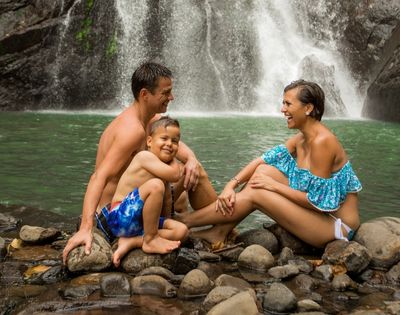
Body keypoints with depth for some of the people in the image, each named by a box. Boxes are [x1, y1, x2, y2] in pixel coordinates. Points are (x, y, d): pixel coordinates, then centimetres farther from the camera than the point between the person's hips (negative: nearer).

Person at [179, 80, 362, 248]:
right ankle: (219, 233, 0)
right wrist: (231, 185, -10)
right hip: (319, 213, 8)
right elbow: (262, 160, 3)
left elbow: (317, 200, -23)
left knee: (256, 194, -14)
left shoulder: (322, 141, -22)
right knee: (263, 171, 0)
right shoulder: (301, 139, 5)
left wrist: (274, 185, -16)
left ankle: (184, 222, -1)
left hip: (336, 225, -8)